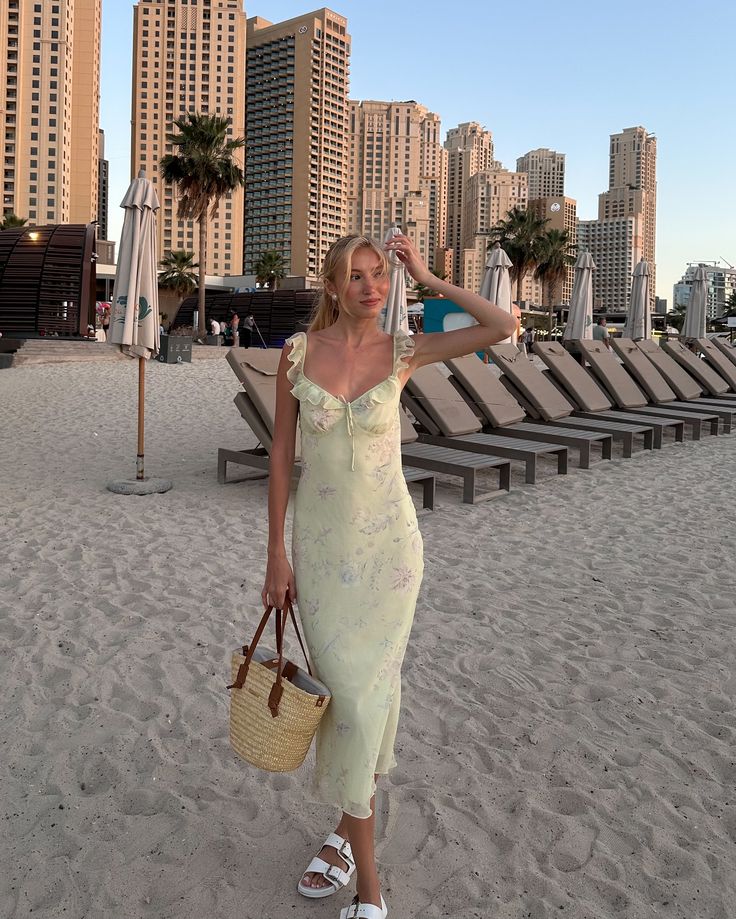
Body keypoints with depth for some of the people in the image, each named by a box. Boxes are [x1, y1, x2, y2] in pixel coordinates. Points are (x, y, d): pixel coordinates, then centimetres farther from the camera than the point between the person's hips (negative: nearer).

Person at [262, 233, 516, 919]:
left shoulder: (404, 352, -3)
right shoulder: (298, 351, -2)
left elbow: (504, 327, -7)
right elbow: (281, 452, 1)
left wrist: (426, 277, -5)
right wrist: (276, 552, -1)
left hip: (388, 541, 0)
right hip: (320, 542, 1)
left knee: (368, 692, 3)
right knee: (350, 693, 1)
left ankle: (348, 830, 30)